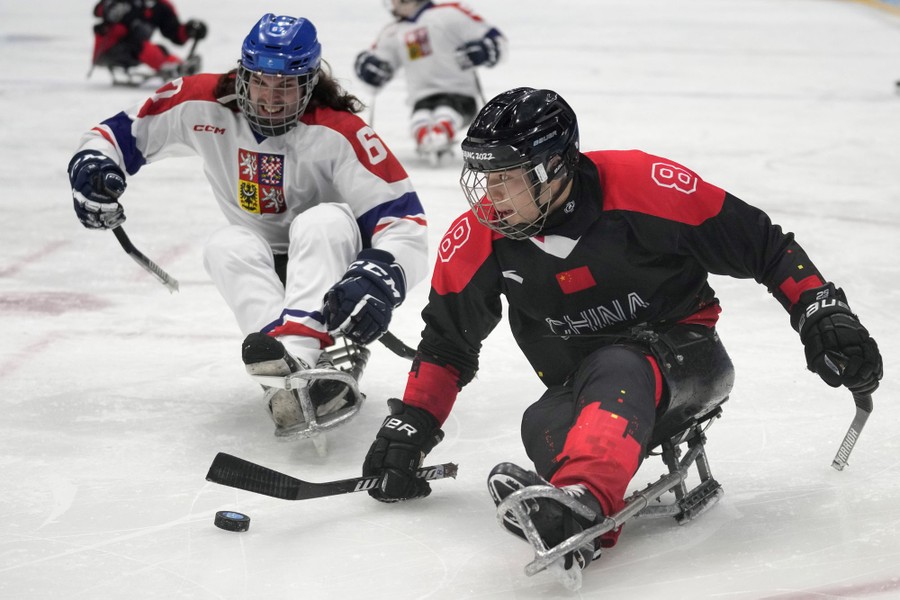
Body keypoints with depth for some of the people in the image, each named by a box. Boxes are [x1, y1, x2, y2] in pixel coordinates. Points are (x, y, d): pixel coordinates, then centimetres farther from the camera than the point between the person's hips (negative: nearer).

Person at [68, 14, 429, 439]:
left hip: (330, 261, -3)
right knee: (226, 246, -29)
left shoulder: (338, 132, -21)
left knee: (325, 220, -33)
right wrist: (93, 161, -17)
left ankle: (296, 353, -55)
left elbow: (404, 217, -26)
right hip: (262, 268, 3)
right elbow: (127, 130, 5)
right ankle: (310, 374, -50)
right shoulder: (206, 106, -10)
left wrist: (381, 279, -44)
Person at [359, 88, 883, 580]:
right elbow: (447, 342, 10)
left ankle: (582, 503, -64)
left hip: (685, 352, -5)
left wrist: (823, 313, -16)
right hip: (582, 385, 5)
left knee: (615, 368, -38)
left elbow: (762, 246, -10)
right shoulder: (478, 241, -5)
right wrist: (409, 428, 5)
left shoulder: (642, 185, -19)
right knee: (544, 426, -29)